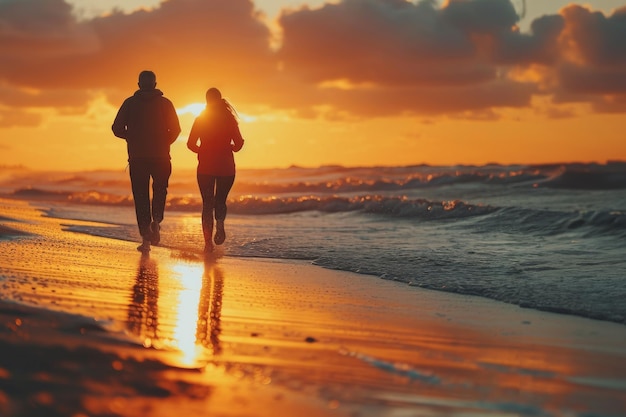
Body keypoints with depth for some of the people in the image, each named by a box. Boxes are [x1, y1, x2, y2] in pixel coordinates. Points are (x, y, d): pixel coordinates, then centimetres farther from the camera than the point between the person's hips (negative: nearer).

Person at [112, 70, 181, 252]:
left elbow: (117, 128, -1)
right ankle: (156, 221, -6)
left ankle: (146, 238, -3)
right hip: (161, 157, 0)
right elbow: (175, 129, -3)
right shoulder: (165, 103, 3)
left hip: (137, 157, 0)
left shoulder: (130, 103, 4)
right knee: (160, 191, 20)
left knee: (141, 196, 5)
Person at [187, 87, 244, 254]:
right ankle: (220, 224, -16)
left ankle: (208, 242, -5)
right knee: (220, 200, 16)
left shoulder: (200, 119, 0)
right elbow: (238, 144, -3)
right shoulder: (229, 119, 0)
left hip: (205, 166, 0)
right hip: (226, 165, 0)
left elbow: (191, 144, -2)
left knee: (207, 203, 6)